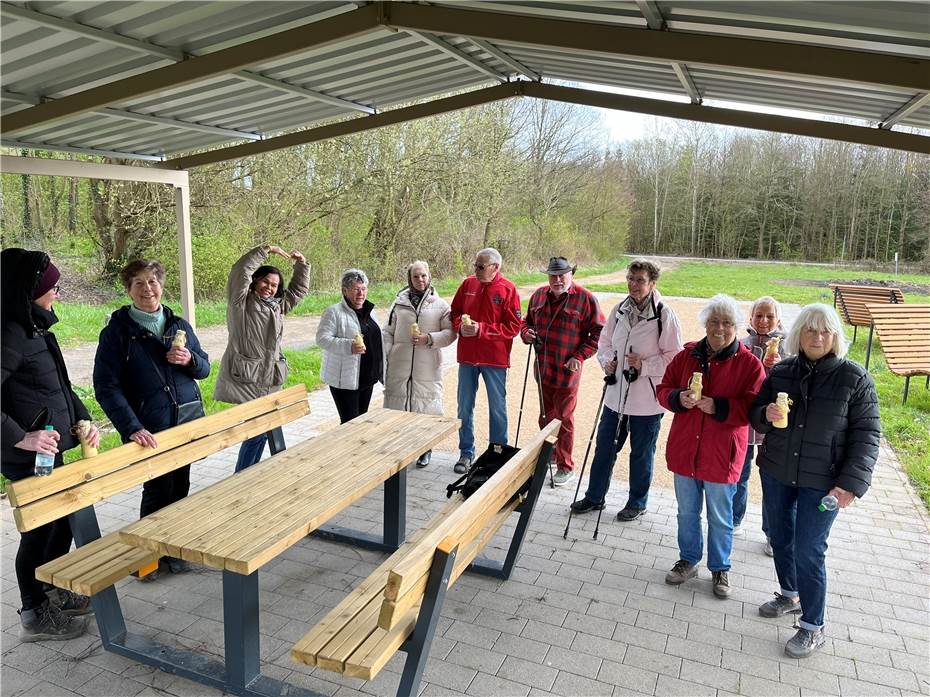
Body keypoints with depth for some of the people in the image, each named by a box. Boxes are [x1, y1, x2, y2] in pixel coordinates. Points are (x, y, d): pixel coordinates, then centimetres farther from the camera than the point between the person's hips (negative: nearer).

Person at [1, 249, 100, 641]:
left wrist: (82, 418, 6)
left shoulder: (36, 328, 8)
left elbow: (59, 385, 17)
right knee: (39, 529, 5)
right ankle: (35, 617, 24)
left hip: (49, 450, 9)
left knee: (62, 520, 21)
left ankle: (53, 594, 40)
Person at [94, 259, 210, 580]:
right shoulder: (117, 331, -5)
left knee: (180, 488, 11)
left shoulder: (179, 325, 8)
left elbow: (204, 368, 16)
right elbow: (106, 385, -12)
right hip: (148, 430, -4)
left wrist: (189, 360, -9)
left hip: (187, 420, 5)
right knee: (158, 490, -1)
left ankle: (173, 550, 29)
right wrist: (132, 428, -22)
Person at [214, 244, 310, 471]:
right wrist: (267, 250, -14)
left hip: (269, 380, 7)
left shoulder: (277, 305, 18)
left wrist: (301, 264, 14)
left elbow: (299, 289, 25)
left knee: (263, 430, 10)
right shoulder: (241, 302, -2)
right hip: (245, 380, -7)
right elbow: (240, 270, -16)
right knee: (258, 429, -12)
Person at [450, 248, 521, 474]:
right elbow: (454, 313, 11)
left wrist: (481, 329, -19)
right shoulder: (468, 284, 3)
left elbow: (513, 327, -12)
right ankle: (466, 453, 26)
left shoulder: (508, 290, -9)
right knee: (464, 408, 12)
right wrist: (460, 326, -11)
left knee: (497, 408, 9)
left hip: (495, 359, -4)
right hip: (467, 357, 4)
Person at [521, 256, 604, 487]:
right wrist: (526, 333, -2)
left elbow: (598, 332, -7)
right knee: (545, 416, 18)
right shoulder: (539, 295, 7)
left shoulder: (585, 299, -9)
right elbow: (527, 321, 20)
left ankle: (565, 466, 17)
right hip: (542, 369, 6)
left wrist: (580, 356, -14)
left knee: (563, 419, 3)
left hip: (567, 371, -5)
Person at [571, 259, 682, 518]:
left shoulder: (664, 314, -12)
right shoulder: (620, 309, 3)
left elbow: (674, 358, -10)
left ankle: (637, 503, 33)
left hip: (647, 399, -5)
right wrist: (606, 360, -4)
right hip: (616, 393, 5)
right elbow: (605, 342, 15)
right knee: (604, 447, 16)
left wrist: (644, 365, -20)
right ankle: (594, 497, 34)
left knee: (642, 453, 12)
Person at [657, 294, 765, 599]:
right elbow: (664, 389, 5)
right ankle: (688, 561, 38)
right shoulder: (687, 354, 1)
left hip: (721, 455, -3)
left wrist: (717, 407, -25)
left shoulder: (749, 363, -9)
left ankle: (720, 568, 34)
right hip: (684, 450, 3)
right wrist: (679, 398, -16)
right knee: (687, 512, 19)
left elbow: (753, 408, -13)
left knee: (720, 518, 14)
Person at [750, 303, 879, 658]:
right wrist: (767, 415, -15)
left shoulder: (853, 378, -10)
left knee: (808, 552, -1)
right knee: (781, 538, 19)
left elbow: (867, 433, -8)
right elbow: (755, 414, 9)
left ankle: (813, 627, 18)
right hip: (776, 472, 5)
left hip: (822, 481, -4)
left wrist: (852, 482, -15)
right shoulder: (781, 372, 0)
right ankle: (790, 595, 43)